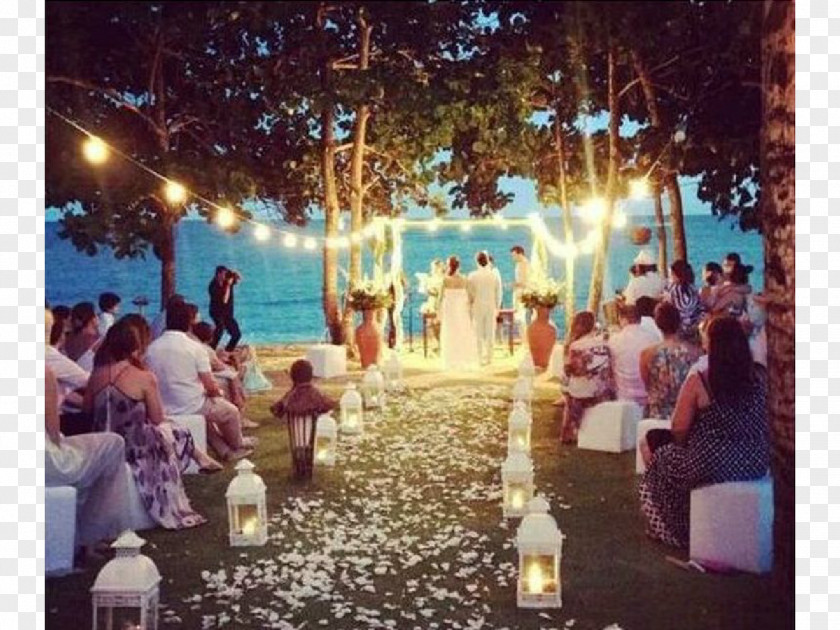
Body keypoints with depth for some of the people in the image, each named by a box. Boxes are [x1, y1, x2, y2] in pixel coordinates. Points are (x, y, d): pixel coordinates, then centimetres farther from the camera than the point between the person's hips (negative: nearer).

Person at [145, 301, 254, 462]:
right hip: (193, 408, -5)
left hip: (165, 411, 5)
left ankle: (226, 451, 42)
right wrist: (218, 393, 10)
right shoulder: (195, 347, -16)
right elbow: (210, 387, -14)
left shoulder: (151, 348, -6)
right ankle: (237, 445, 49)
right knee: (231, 412, 24)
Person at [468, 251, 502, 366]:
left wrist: (470, 304, 12)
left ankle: (481, 358, 4)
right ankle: (489, 357, 13)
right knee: (490, 333, 9)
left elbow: (470, 294, -3)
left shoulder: (472, 276, -9)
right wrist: (497, 308, 13)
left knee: (478, 334, 5)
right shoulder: (495, 275, -4)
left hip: (478, 307, -1)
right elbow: (498, 294, 1)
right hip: (491, 307, 1)